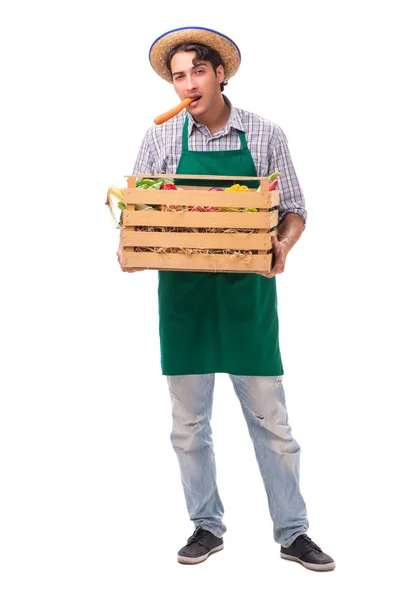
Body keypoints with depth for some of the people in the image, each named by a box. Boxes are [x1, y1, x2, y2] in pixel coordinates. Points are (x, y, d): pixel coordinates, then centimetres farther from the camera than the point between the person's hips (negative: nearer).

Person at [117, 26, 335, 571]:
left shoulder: (265, 136, 1)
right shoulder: (161, 138, 4)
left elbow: (295, 212, 4)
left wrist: (281, 247, -17)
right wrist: (128, 246, -14)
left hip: (248, 291, -1)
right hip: (182, 291, 2)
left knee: (271, 420, 4)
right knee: (189, 424, 9)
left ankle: (292, 532, 19)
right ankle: (207, 527, 26)